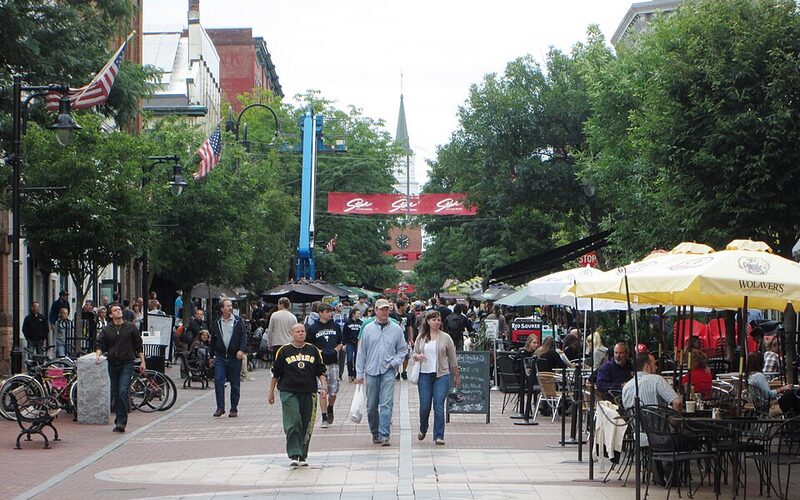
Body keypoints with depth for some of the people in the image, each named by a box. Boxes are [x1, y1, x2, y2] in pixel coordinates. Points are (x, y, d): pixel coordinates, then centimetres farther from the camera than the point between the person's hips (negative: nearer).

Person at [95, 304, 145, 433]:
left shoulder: (131, 328, 5)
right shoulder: (106, 330, 7)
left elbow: (138, 346, 9)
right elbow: (100, 344, 2)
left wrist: (142, 361, 6)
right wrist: (97, 354, -18)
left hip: (127, 364, -3)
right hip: (112, 364, 3)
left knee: (123, 392, -15)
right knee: (115, 394, 7)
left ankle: (121, 422, -16)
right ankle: (119, 421, 17)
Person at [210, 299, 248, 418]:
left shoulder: (238, 322, 4)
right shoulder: (217, 323, 10)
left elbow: (243, 337, -3)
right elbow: (213, 340, 17)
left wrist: (242, 350, -19)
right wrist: (212, 356, 16)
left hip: (234, 358, -1)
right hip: (220, 358, 1)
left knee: (235, 384, 4)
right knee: (218, 381, -10)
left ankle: (234, 409, 12)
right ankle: (220, 408, -3)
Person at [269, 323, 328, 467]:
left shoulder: (313, 350, 10)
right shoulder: (283, 351, 3)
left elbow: (321, 371, 12)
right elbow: (275, 373, 9)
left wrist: (323, 387, -1)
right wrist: (271, 392, 10)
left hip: (309, 393, 3)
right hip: (288, 392, -3)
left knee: (306, 425, 5)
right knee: (293, 423, -15)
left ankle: (303, 455, 16)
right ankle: (294, 455, -15)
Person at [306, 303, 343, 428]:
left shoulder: (335, 326, 8)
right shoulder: (313, 328, -1)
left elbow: (340, 343, 17)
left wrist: (335, 350, -3)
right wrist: (319, 352, -11)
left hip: (333, 362, 3)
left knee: (334, 391, 4)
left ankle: (330, 409, 33)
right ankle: (324, 419, 1)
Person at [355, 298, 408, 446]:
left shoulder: (396, 329, 5)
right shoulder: (368, 329, 5)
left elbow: (403, 349, 14)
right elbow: (361, 352, 9)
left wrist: (395, 362, -4)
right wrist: (359, 373, 6)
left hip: (388, 371, -1)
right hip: (371, 371, 1)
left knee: (386, 404, -10)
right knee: (371, 405, 7)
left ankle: (384, 435, -12)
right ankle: (375, 432, 23)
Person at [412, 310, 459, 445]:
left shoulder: (445, 338, 4)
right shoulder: (421, 338, 8)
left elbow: (452, 359, 8)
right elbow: (414, 353, 16)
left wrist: (456, 376, 10)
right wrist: (417, 356, -8)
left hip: (441, 375, -1)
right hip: (424, 375, 2)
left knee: (439, 406, -7)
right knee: (424, 407, 3)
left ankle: (439, 436, -1)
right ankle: (423, 429, 30)